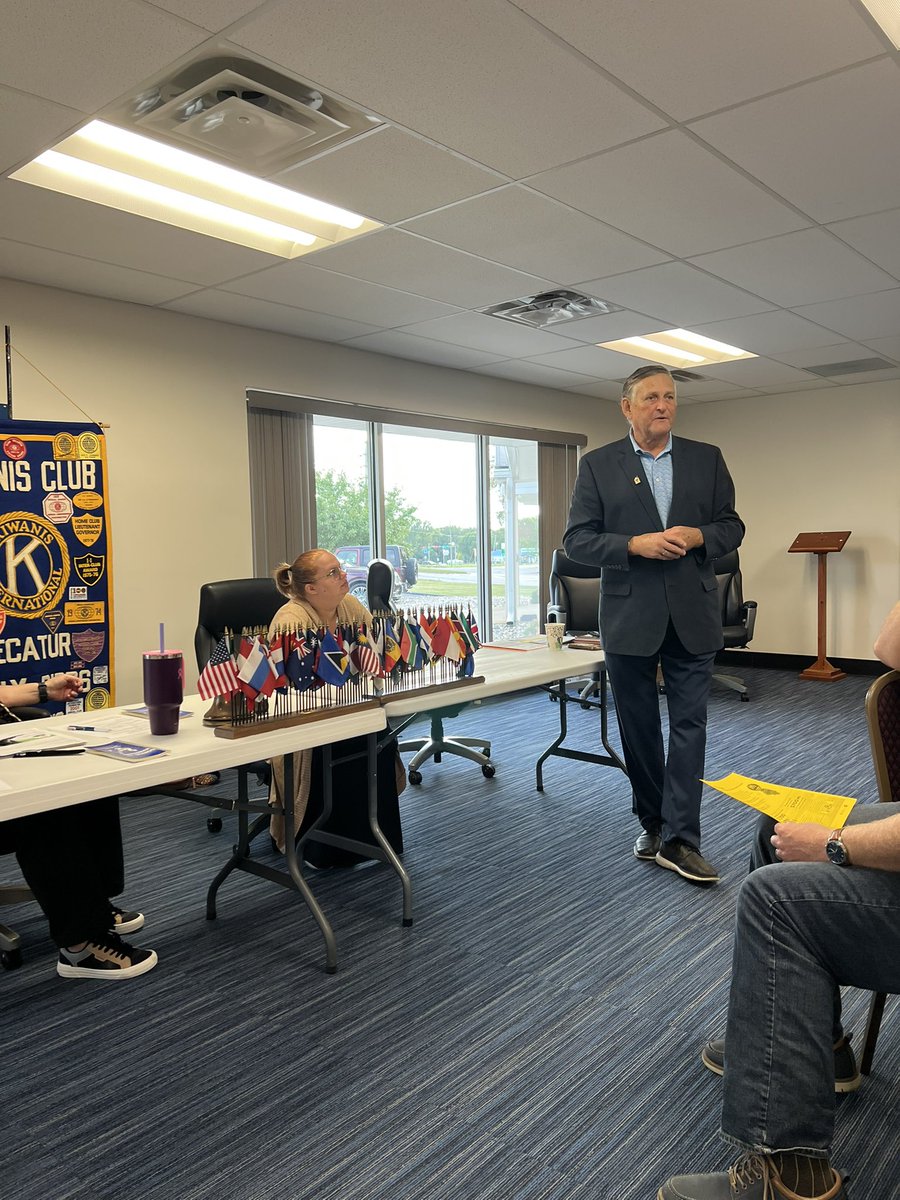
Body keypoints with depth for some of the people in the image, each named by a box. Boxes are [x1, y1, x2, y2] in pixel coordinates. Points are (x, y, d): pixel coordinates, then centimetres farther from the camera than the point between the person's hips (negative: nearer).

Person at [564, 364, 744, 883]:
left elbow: (732, 525, 8)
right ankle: (653, 823, 27)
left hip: (692, 615, 1)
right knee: (639, 728, 10)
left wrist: (697, 537, -14)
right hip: (630, 617, -1)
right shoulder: (598, 465, 0)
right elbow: (577, 538, -3)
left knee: (690, 724, 0)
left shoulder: (708, 459, 6)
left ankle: (678, 839, 7)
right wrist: (635, 544, -18)